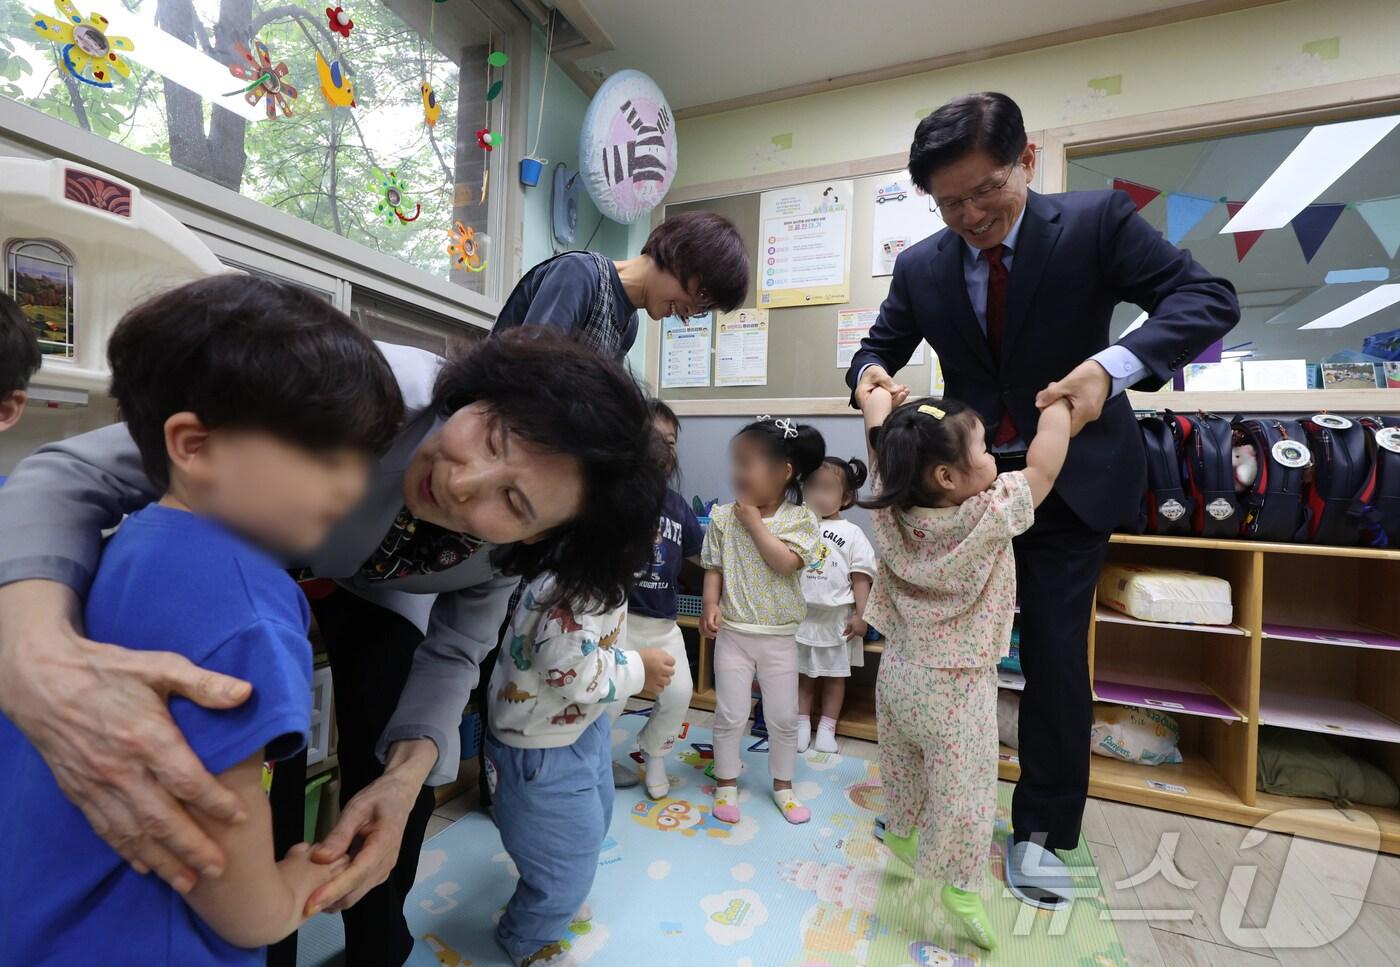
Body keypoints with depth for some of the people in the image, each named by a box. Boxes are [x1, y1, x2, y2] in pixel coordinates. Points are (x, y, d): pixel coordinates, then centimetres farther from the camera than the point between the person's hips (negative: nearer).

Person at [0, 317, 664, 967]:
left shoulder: (513, 547, -30)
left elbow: (452, 652, -15)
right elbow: (78, 472, -40)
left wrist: (408, 775, -33)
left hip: (382, 588, 2)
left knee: (390, 775, -4)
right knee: (262, 780, -7)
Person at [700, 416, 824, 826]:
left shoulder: (800, 518, -9)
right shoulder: (723, 517, -5)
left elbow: (787, 563, -22)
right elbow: (714, 568, -1)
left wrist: (753, 521, -19)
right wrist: (711, 605, -15)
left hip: (779, 636, 0)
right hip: (733, 633, 0)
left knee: (784, 717, 12)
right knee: (730, 714, 9)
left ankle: (783, 785, 35)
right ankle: (726, 784, 31)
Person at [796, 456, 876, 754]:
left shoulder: (851, 534, -5)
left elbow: (861, 577, -6)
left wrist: (860, 615, -10)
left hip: (835, 617, -1)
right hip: (799, 615, 2)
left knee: (834, 674, 13)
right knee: (802, 673, 13)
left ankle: (827, 728, 26)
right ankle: (802, 724, 27)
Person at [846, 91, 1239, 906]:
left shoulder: (1097, 221, -10)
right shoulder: (920, 267, -3)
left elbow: (1208, 297, -15)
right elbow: (882, 345, 8)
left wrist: (1113, 365, -34)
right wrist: (870, 374, -17)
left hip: (1070, 477, -2)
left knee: (1055, 652, 1)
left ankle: (1042, 831, 21)